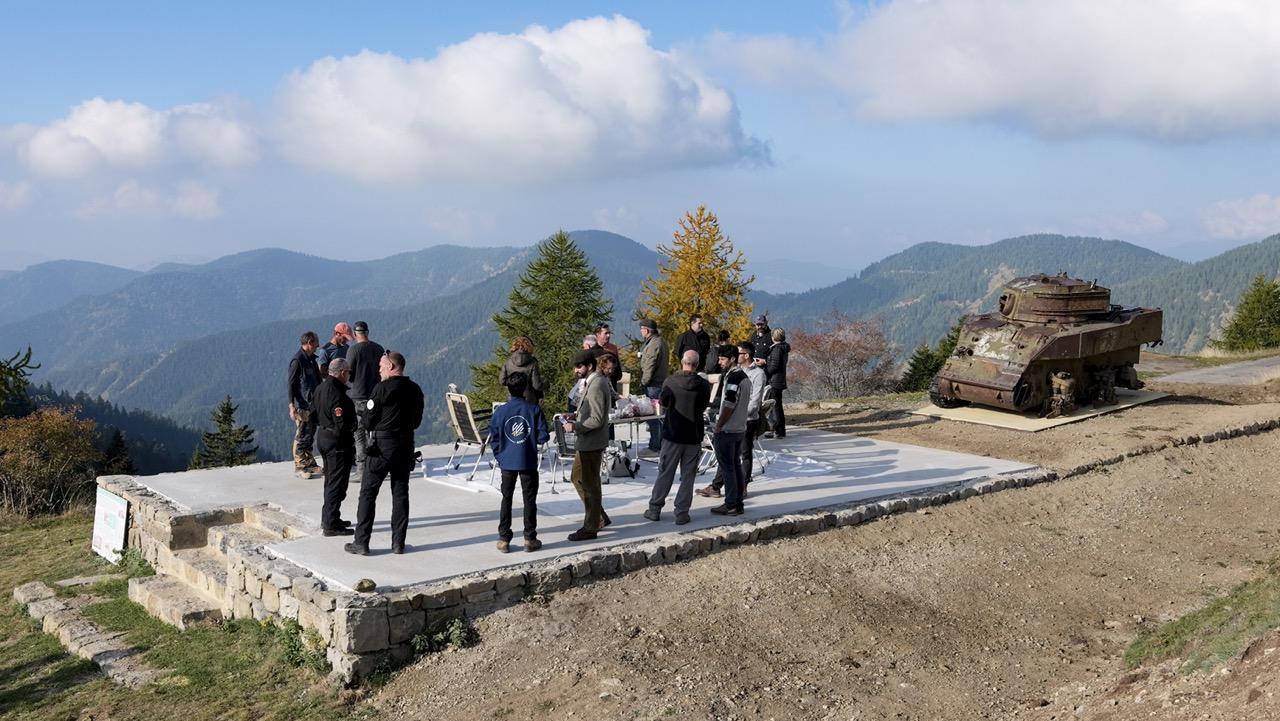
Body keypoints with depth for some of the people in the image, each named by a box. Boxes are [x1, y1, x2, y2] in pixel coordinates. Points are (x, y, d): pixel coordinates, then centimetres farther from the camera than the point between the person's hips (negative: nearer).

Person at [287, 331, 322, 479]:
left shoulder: (311, 359, 13)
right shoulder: (297, 360, -12)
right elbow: (291, 384, -14)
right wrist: (292, 405, -20)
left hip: (313, 404, 9)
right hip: (301, 405, -9)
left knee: (310, 435, 14)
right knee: (301, 437, -3)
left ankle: (309, 464, 22)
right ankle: (299, 466, 3)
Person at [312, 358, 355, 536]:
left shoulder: (321, 388, 7)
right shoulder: (337, 394, -23)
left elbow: (313, 413, 16)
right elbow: (342, 424, -25)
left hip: (323, 436, 10)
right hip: (338, 441, -10)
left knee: (330, 481, 21)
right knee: (337, 483, -3)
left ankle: (328, 519, 30)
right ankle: (331, 525, 0)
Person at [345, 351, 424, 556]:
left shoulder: (382, 388, -13)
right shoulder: (415, 390, 5)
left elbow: (368, 421, -10)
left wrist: (366, 425, 11)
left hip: (381, 446, -5)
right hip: (406, 446, 6)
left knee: (368, 493, 2)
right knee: (400, 494, 10)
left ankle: (361, 543, 2)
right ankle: (398, 543, 11)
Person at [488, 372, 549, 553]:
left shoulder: (500, 411, -5)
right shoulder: (534, 409, -10)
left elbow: (494, 440, 0)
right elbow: (543, 437, -10)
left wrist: (499, 457, 13)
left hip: (507, 462, 2)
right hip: (528, 463, -1)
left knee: (506, 499, 11)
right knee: (529, 500, 8)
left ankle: (504, 539, 12)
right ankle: (530, 539, 12)